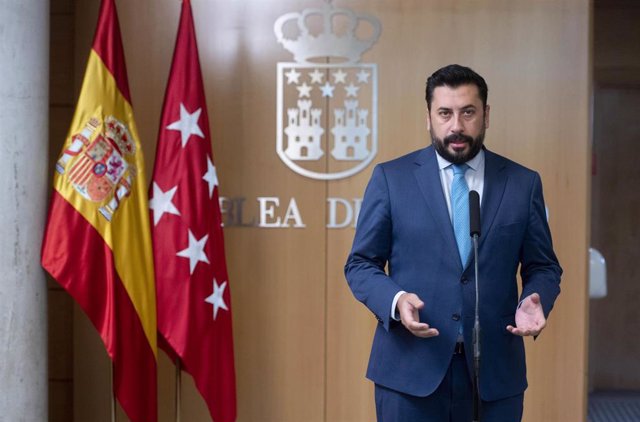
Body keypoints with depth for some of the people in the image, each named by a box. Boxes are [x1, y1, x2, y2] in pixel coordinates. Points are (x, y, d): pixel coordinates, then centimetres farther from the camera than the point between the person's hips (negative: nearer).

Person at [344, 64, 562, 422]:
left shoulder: (524, 183, 5)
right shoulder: (391, 178, 1)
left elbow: (543, 267, 10)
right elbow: (360, 264, 2)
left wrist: (535, 301, -11)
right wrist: (396, 300, -17)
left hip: (494, 372, 2)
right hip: (410, 369, -1)